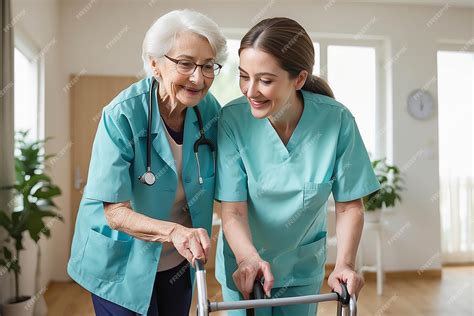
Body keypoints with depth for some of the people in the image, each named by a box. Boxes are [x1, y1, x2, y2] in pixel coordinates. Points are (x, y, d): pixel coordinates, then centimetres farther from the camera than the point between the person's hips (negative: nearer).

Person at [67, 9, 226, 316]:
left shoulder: (210, 109, -11)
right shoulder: (122, 116, -25)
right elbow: (115, 212, -25)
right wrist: (173, 231, -43)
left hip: (179, 262, 5)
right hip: (123, 264, -4)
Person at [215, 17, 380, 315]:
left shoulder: (337, 120, -21)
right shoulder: (232, 118, -23)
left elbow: (350, 205, -12)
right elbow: (233, 210, -22)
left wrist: (345, 264, -25)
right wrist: (248, 258, -38)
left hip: (304, 266, 1)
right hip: (243, 261, -1)